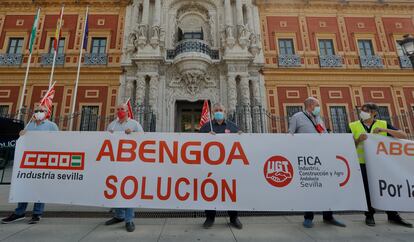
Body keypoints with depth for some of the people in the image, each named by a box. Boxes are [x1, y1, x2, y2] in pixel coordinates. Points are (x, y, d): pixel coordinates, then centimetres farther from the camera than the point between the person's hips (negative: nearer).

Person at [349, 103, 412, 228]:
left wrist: (385, 130, -19)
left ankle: (393, 215, 26)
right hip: (362, 164, -1)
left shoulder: (383, 124, 4)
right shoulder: (353, 126, 0)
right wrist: (359, 140, -21)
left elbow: (403, 136, -5)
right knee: (367, 190, 3)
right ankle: (369, 215, 17)